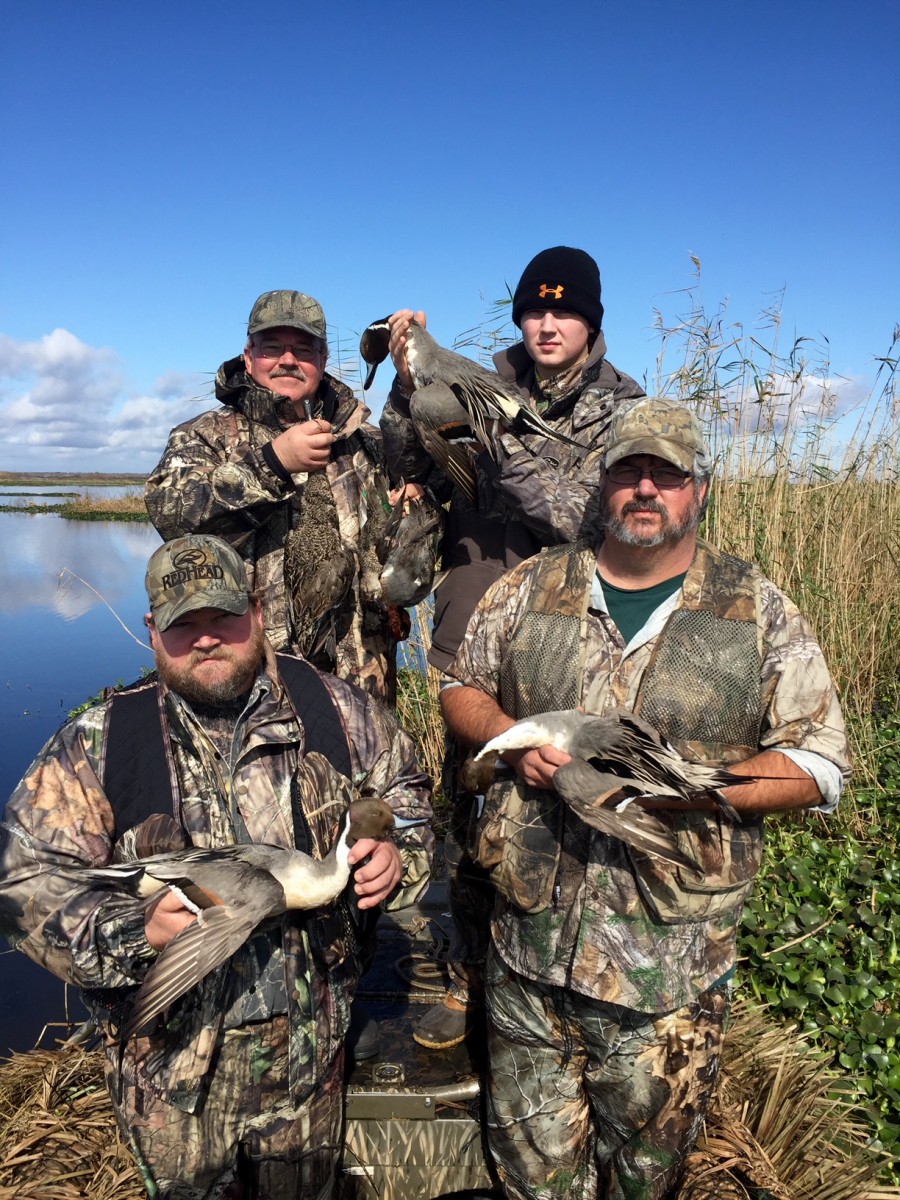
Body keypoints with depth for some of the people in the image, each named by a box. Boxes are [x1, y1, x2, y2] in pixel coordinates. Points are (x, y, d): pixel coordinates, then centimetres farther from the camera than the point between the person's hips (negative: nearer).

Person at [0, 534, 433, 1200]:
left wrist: (397, 855, -14)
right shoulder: (97, 744, -12)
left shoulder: (333, 708, -8)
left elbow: (405, 793, 7)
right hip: (172, 1056, -1)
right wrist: (137, 931, -27)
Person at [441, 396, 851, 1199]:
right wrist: (514, 739, -8)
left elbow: (820, 763, -2)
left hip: (672, 958, -1)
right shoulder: (530, 589, 4)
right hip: (531, 941, 2)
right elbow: (463, 689, 13)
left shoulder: (760, 612, -1)